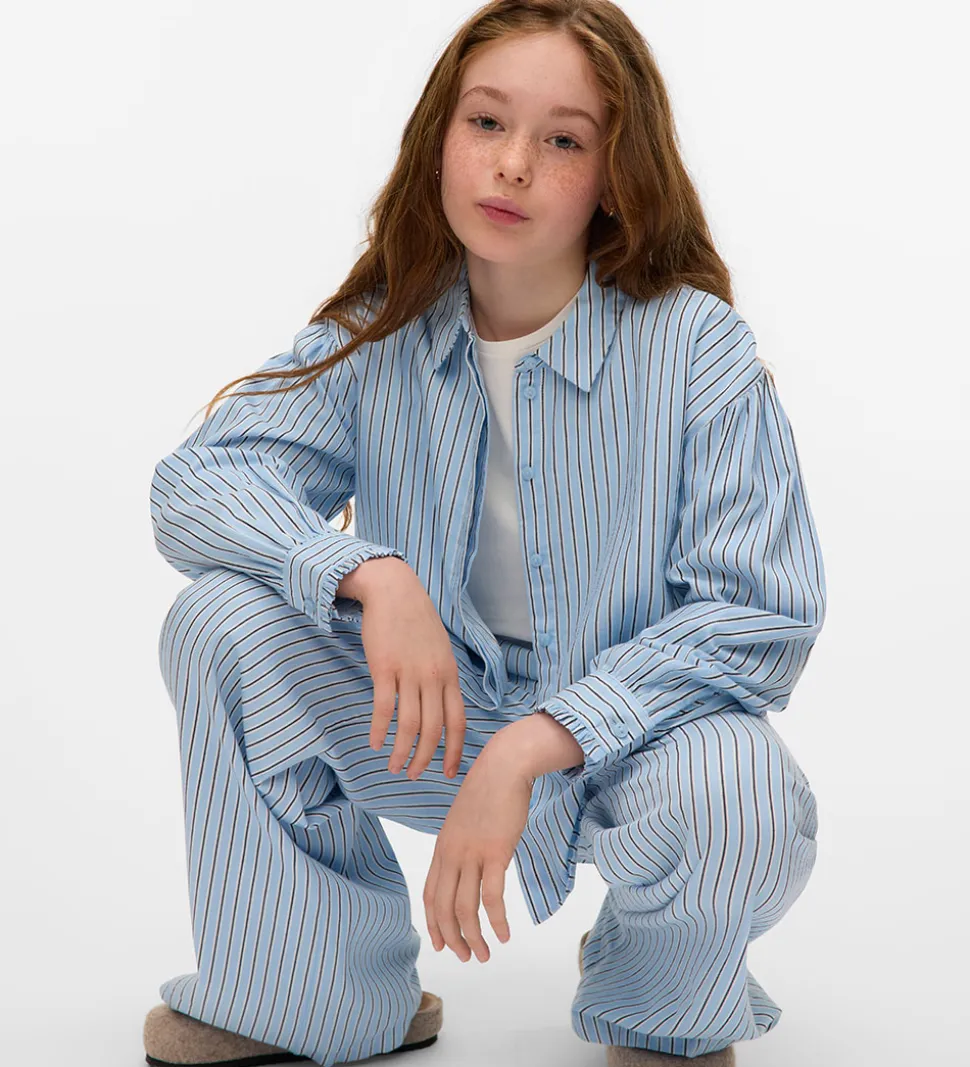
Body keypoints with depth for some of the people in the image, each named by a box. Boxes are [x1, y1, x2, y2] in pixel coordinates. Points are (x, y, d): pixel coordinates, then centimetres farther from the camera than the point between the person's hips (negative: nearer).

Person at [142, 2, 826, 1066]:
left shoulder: (699, 350, -15)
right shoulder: (379, 337, -4)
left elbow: (761, 614, -19)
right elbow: (194, 481, -12)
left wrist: (530, 748, -30)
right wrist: (369, 573, -33)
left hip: (630, 724, -3)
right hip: (437, 711, 3)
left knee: (737, 800, -37)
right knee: (221, 622, -18)